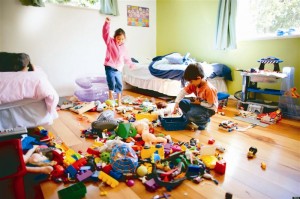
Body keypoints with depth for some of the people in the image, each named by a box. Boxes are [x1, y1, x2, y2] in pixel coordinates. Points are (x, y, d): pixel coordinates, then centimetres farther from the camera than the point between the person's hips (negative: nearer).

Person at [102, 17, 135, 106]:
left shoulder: (123, 47, 11)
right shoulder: (110, 42, -2)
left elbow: (126, 57, 25)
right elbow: (105, 33, -16)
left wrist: (131, 64, 34)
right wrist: (107, 23, -29)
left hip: (118, 69, 5)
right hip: (110, 67, -4)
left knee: (119, 85, 8)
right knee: (112, 83, -16)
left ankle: (119, 102, 21)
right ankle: (110, 95, 12)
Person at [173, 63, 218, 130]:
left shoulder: (209, 89, -30)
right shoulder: (193, 84, -9)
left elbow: (212, 105, -26)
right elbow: (183, 92, -9)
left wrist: (199, 103, -22)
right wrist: (176, 104, -18)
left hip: (208, 109, -8)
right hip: (198, 103, 8)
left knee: (191, 114, -30)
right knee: (182, 103, -3)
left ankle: (204, 121, 0)